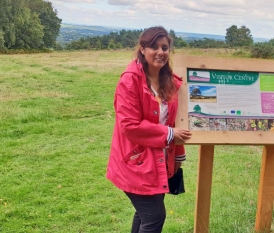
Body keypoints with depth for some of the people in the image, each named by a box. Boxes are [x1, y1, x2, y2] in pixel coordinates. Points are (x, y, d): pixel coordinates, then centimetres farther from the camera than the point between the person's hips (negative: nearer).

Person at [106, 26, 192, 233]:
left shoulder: (171, 82, 5)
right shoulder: (130, 80, -18)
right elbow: (129, 125, -22)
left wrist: (178, 154, 16)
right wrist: (169, 134, -18)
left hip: (160, 160, 7)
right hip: (136, 162, -7)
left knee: (145, 213, 18)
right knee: (155, 216, -5)